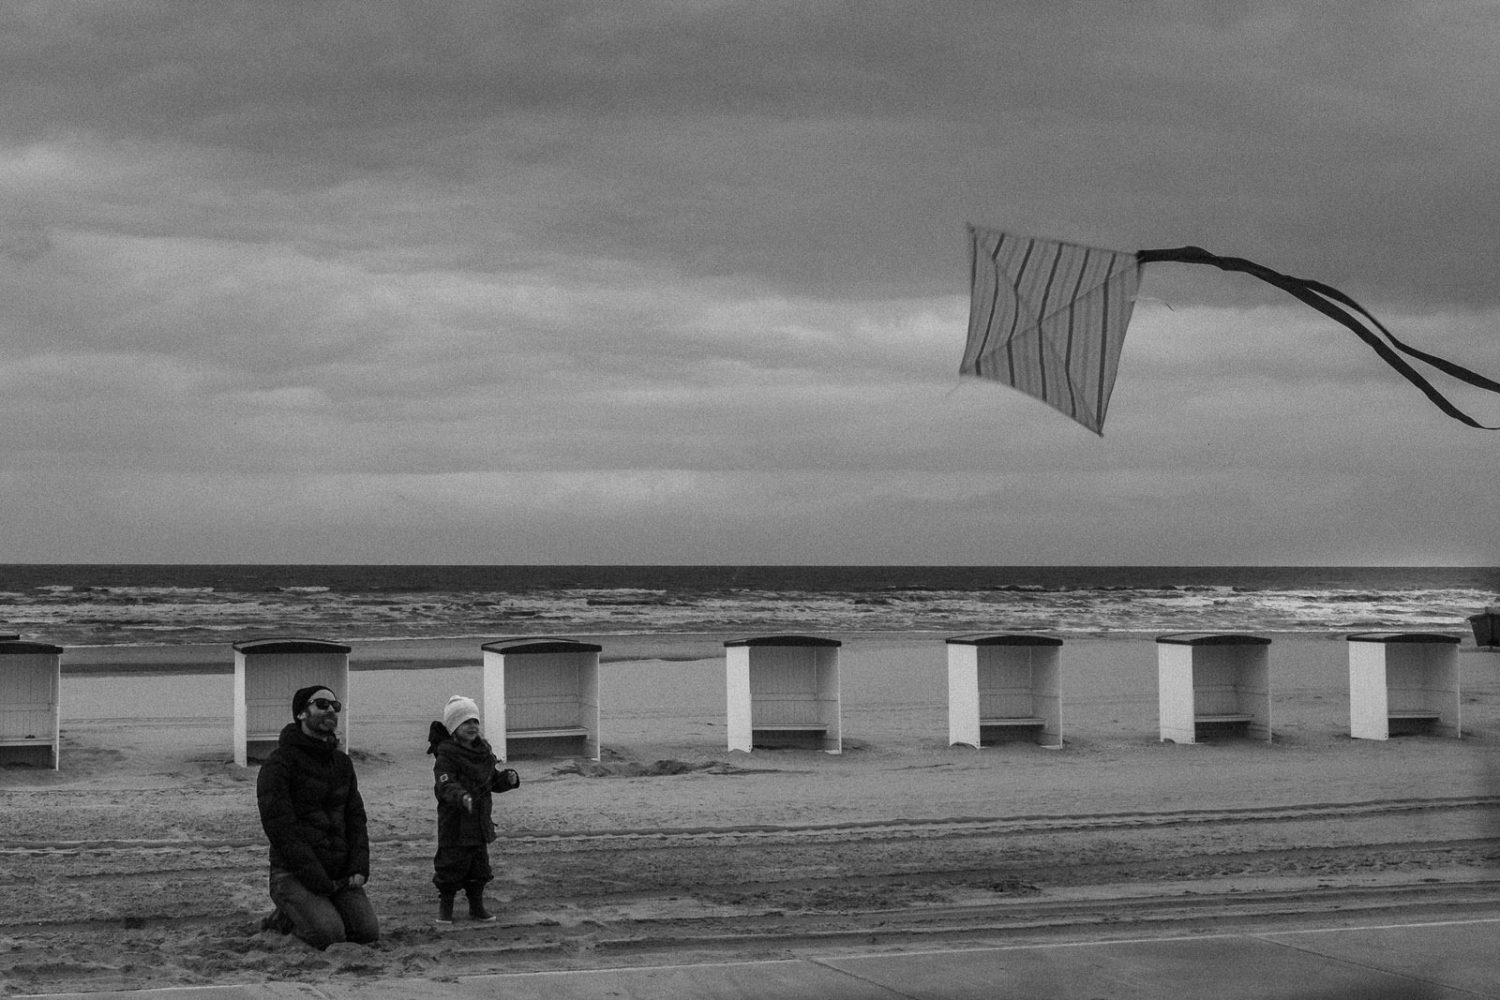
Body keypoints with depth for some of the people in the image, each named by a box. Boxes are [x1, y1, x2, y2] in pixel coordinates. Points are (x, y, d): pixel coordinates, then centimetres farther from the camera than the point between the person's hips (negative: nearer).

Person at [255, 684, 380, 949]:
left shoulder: (342, 762, 15)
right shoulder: (280, 761, -9)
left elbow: (355, 817, 13)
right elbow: (280, 827, -16)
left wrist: (359, 867, -4)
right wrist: (315, 878, -20)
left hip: (340, 874, 7)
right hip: (294, 873, -7)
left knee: (368, 932, -11)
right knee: (329, 935, -26)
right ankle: (286, 916, 6)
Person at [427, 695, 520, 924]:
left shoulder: (484, 751, 10)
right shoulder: (446, 755, -13)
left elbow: (494, 780, 15)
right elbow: (444, 787, -25)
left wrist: (509, 778, -6)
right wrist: (462, 797, -42)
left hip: (481, 822, 6)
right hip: (455, 823, -6)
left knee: (480, 868, 12)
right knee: (451, 865, 0)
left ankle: (477, 906, 25)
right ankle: (445, 907, 15)